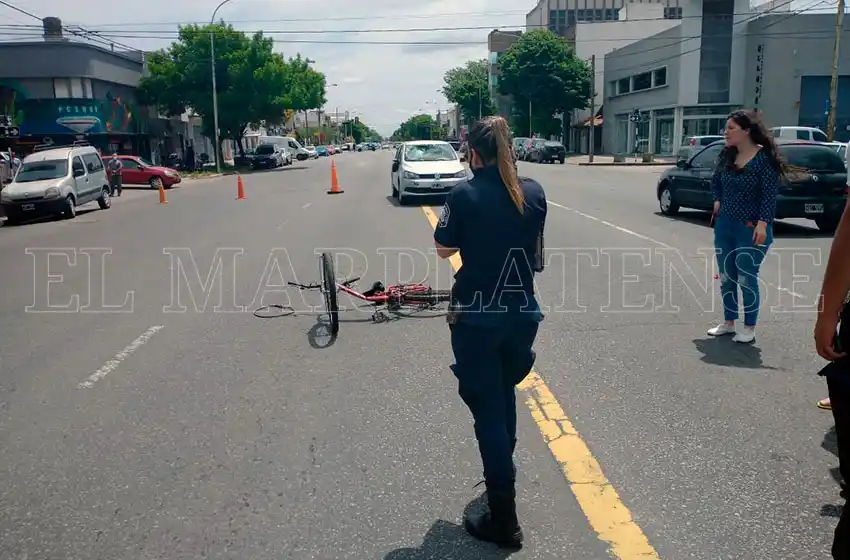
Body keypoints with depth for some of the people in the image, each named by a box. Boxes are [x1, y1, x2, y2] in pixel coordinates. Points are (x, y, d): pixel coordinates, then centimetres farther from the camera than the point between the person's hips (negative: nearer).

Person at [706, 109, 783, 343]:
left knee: (746, 279, 0)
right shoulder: (727, 156, 5)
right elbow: (716, 181, 23)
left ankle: (749, 328, 13)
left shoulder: (764, 158, -13)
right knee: (726, 277, 13)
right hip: (724, 226, 6)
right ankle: (728, 322, 26)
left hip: (751, 229, -6)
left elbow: (770, 194, -16)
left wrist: (763, 223, -22)